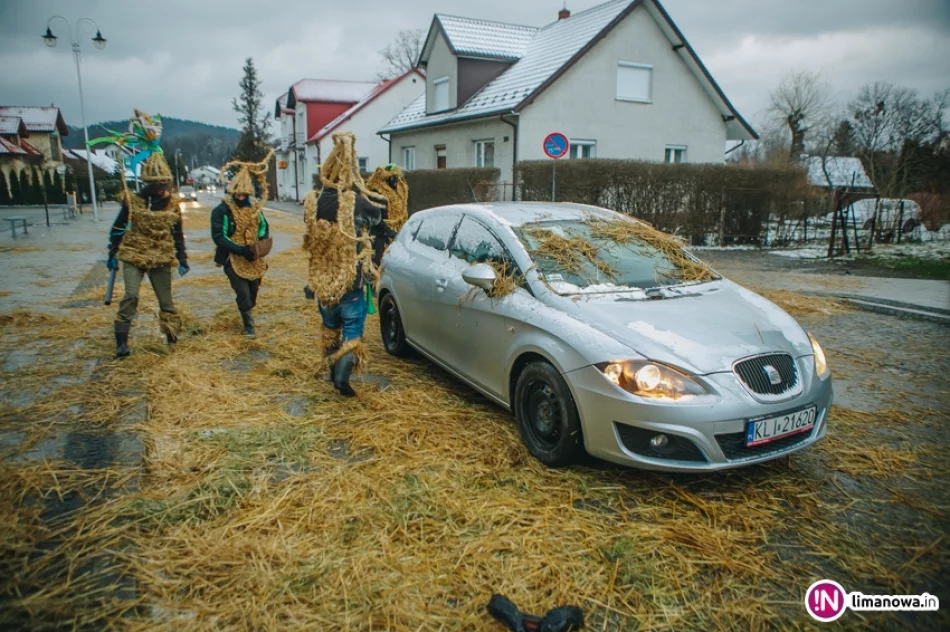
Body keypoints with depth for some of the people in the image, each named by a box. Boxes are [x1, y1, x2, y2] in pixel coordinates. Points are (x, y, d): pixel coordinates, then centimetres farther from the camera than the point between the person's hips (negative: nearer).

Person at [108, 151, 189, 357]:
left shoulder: (172, 204, 0)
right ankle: (121, 342, -7)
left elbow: (177, 235, 9)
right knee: (131, 296, -14)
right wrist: (112, 255, 3)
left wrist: (182, 260, 6)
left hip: (161, 260, 2)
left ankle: (172, 338, 21)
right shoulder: (132, 201, -7)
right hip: (133, 257, -2)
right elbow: (117, 229, 3)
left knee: (166, 300, 8)